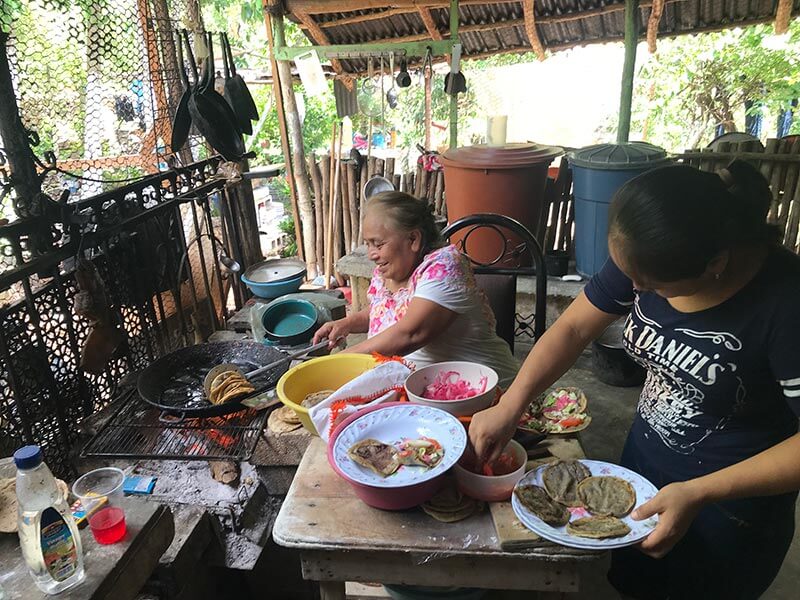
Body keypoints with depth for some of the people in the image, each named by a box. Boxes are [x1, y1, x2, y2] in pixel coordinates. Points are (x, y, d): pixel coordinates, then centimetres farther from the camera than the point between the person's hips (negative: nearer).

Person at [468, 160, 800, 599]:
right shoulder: (646, 260, -16)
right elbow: (574, 328, -9)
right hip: (645, 459, 5)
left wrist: (697, 495, -30)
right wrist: (509, 407, -18)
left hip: (732, 501, -4)